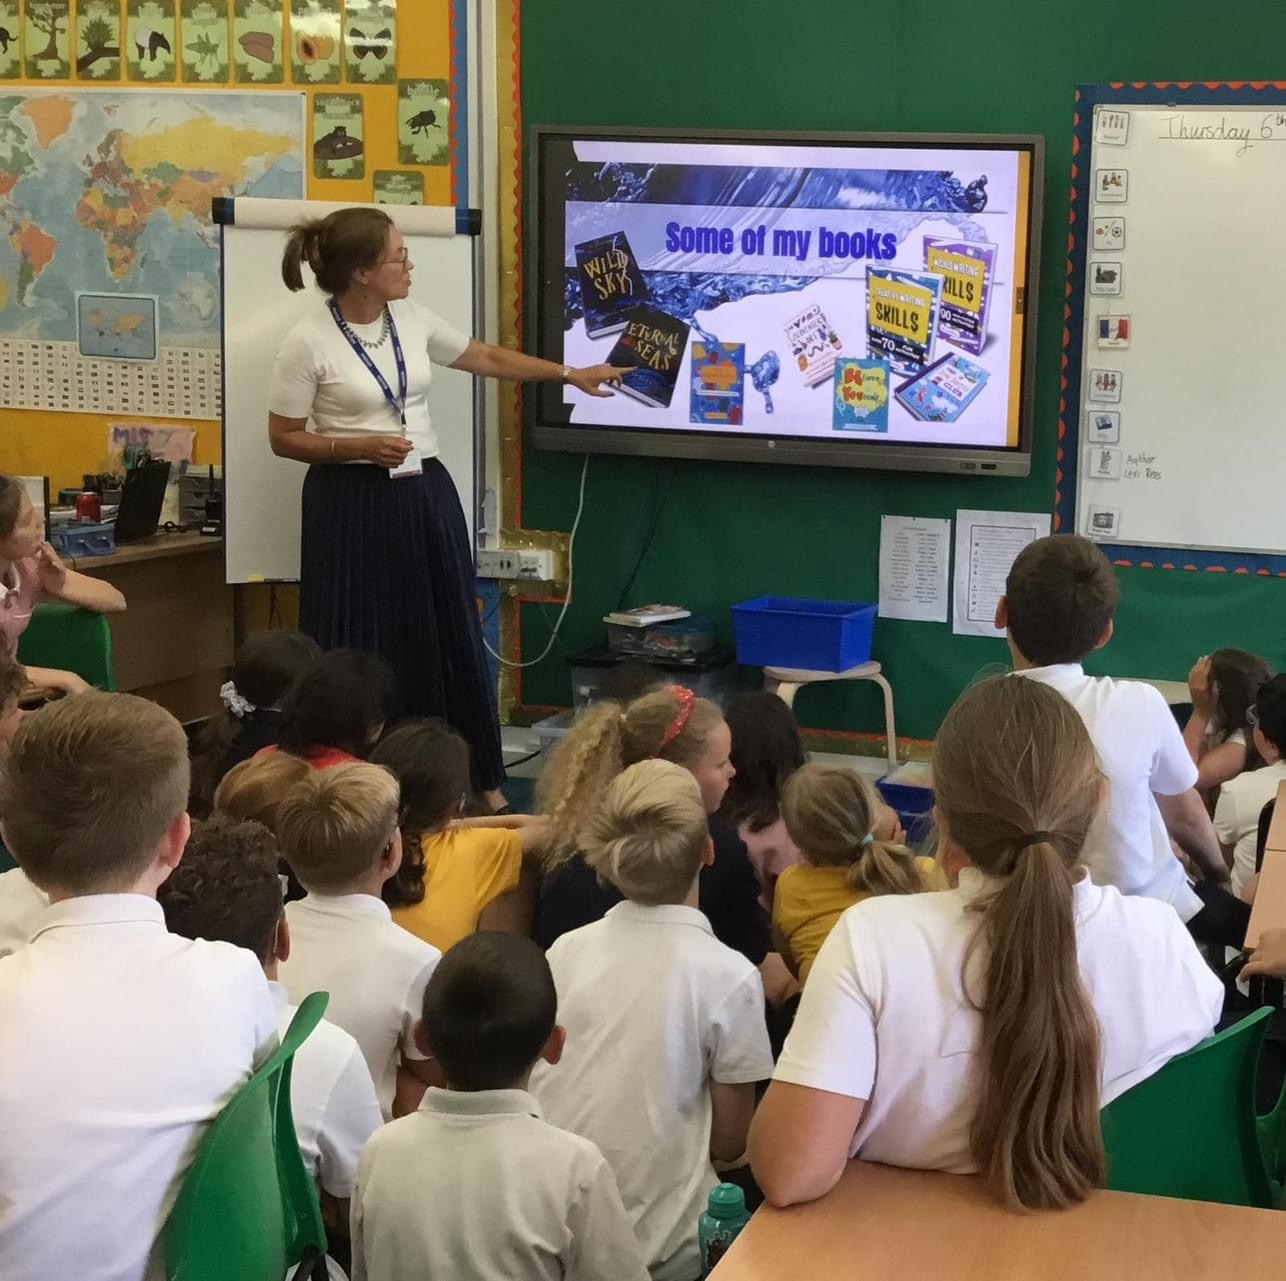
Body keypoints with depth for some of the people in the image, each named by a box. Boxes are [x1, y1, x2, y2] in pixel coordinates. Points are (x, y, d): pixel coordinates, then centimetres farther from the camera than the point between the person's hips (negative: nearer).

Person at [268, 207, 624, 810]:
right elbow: (283, 438, -7)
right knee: (360, 649, -1)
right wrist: (360, 447, -20)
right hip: (354, 504, -5)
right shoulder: (309, 342, -13)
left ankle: (480, 780, 20)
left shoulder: (413, 319, 3)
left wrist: (571, 374, 15)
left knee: (449, 636, 9)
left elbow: (488, 358, 16)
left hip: (424, 494, 5)